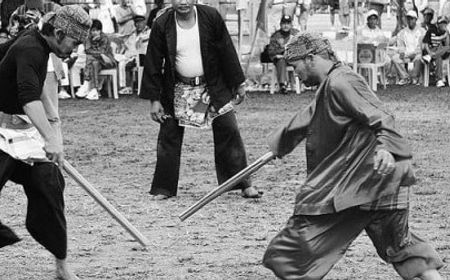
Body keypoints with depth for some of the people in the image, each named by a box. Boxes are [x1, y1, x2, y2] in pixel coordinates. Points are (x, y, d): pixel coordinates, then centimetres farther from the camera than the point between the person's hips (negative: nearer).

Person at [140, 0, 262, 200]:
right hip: (178, 91, 0)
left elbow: (227, 51, -1)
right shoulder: (161, 25, -9)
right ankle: (163, 189, 11)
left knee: (229, 132, -3)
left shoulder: (211, 17, -9)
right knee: (168, 137, 0)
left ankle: (244, 185, 4)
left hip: (213, 87, 0)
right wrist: (154, 100, -5)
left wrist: (238, 84, 1)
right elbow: (153, 64, -4)